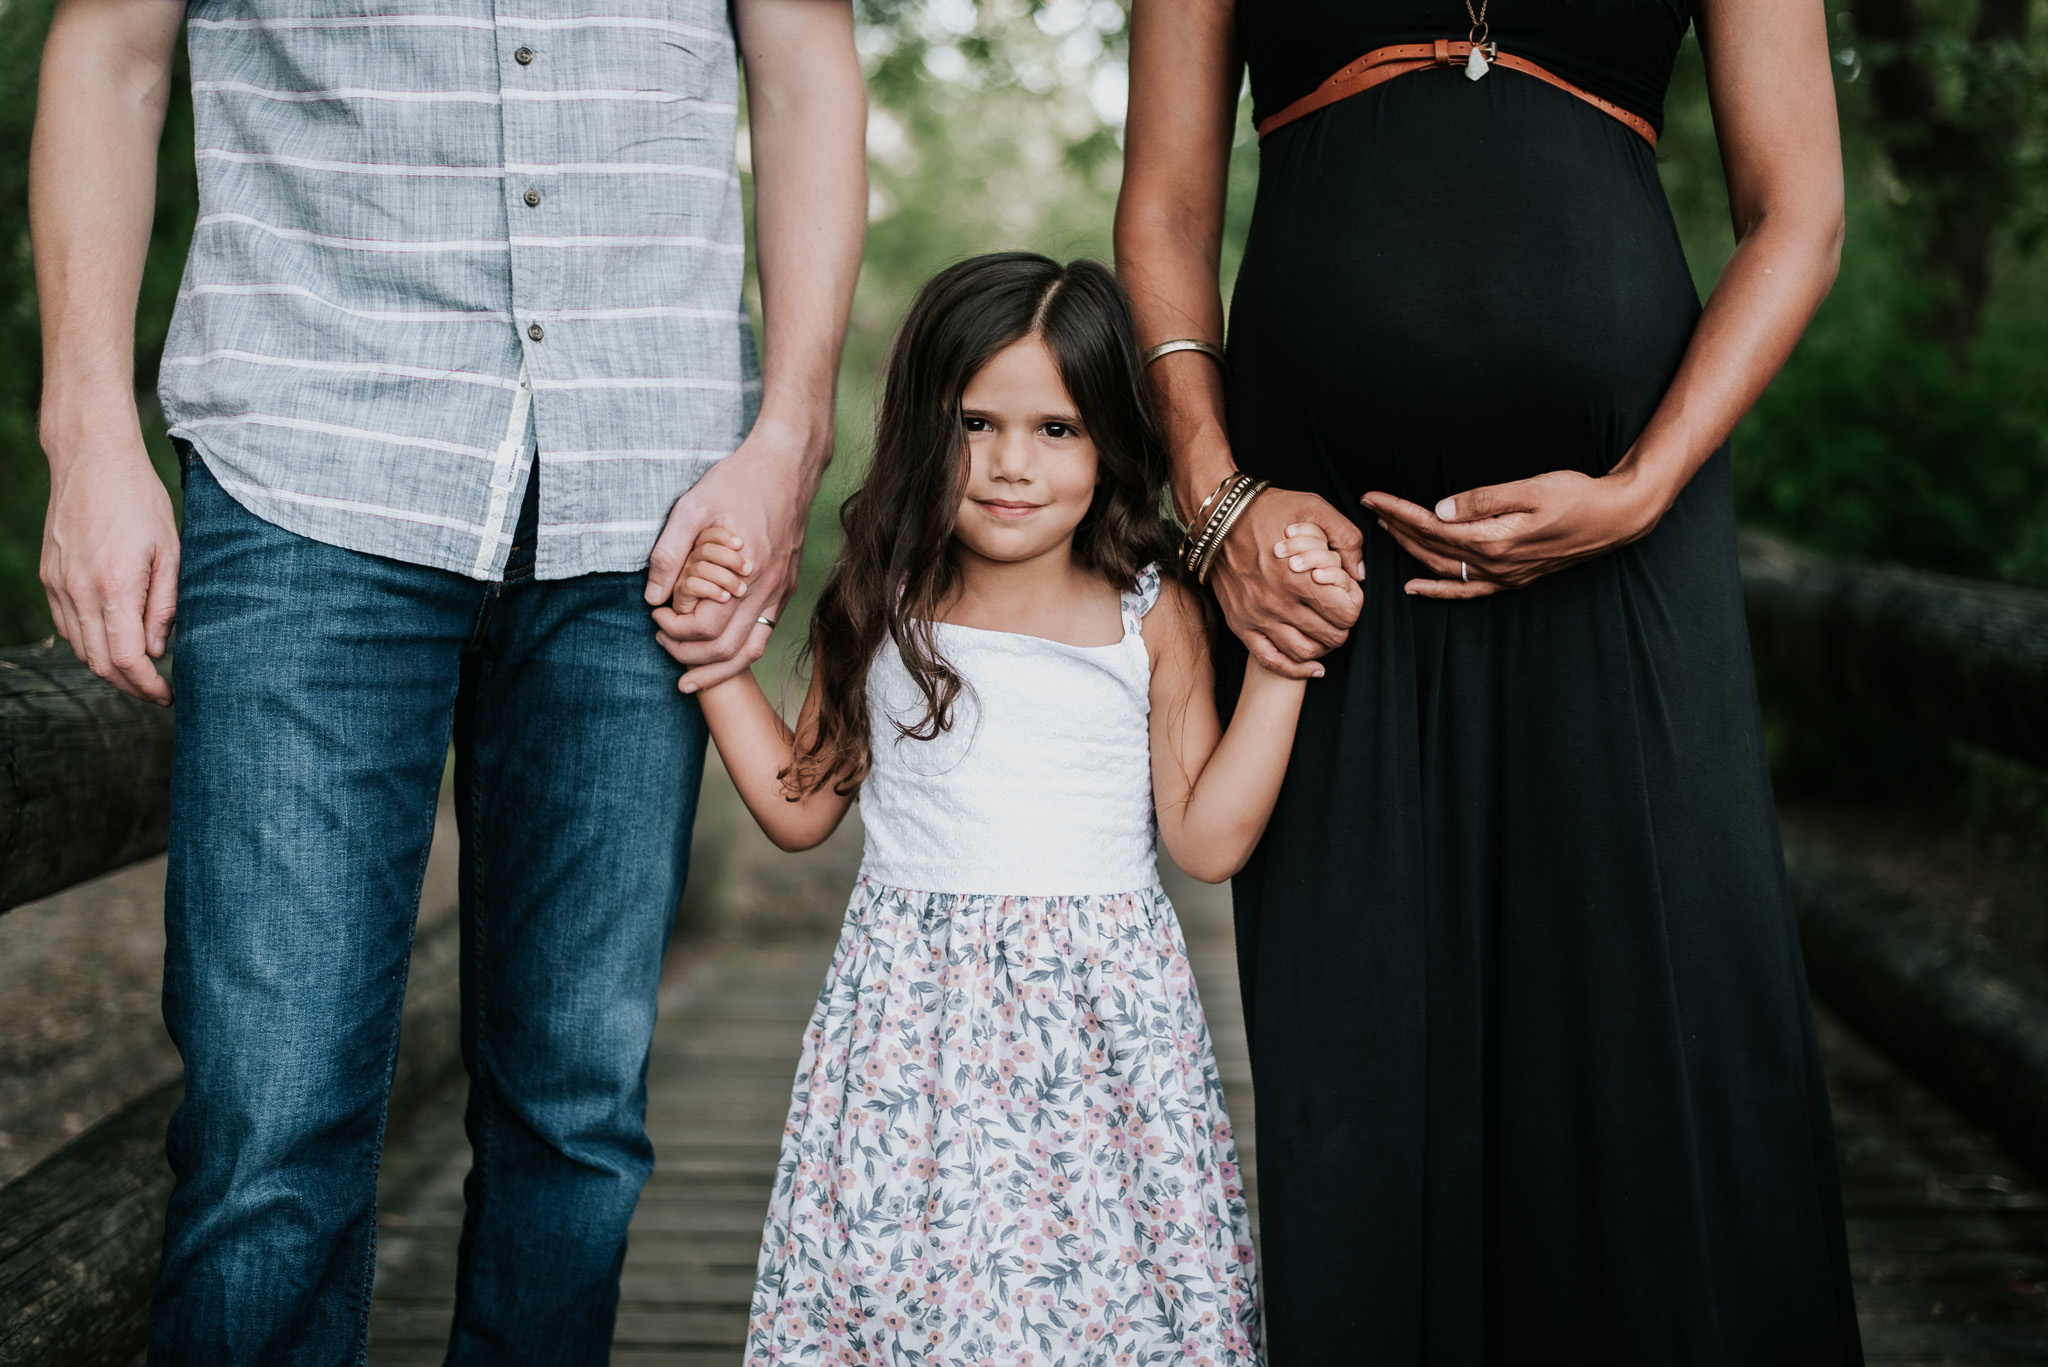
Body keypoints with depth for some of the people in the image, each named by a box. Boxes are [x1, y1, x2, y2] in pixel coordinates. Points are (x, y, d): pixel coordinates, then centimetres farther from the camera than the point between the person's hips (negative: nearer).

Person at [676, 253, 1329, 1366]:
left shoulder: (1153, 619, 0)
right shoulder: (878, 608, 3)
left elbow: (1207, 837, -2)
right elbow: (801, 807, 10)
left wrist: (1281, 663, -7)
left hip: (1100, 1010, -1)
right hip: (915, 1007, 1)